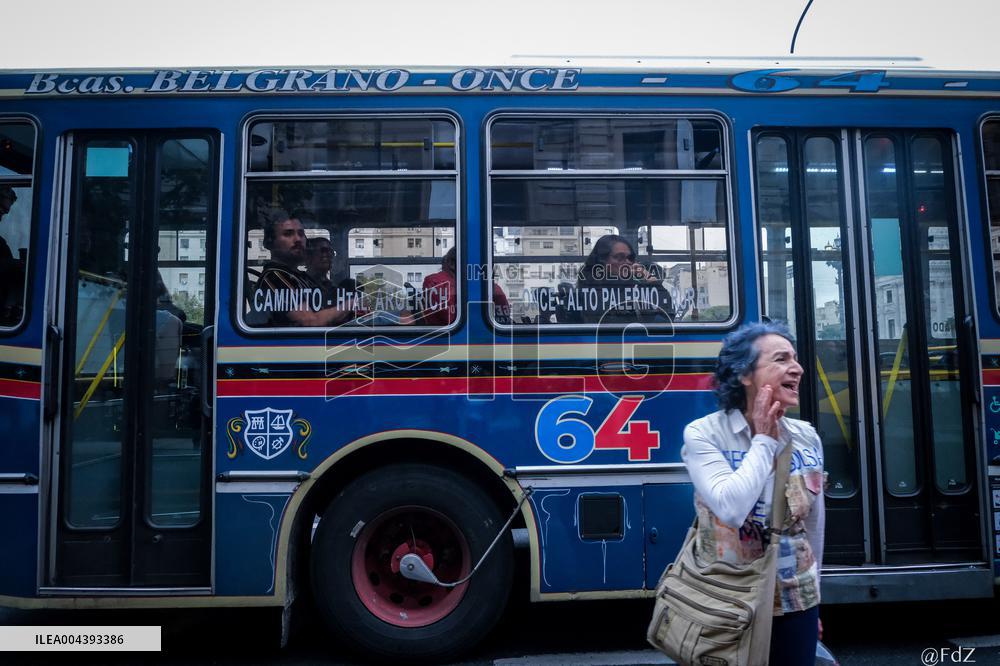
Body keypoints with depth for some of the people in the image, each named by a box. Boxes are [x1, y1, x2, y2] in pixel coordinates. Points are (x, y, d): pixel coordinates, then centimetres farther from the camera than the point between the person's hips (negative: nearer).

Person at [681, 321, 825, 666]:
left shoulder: (807, 438, -1)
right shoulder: (704, 434, -16)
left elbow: (814, 526, 9)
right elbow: (731, 508, -31)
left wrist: (812, 599, 16)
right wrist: (764, 441, -19)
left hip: (795, 604, 4)